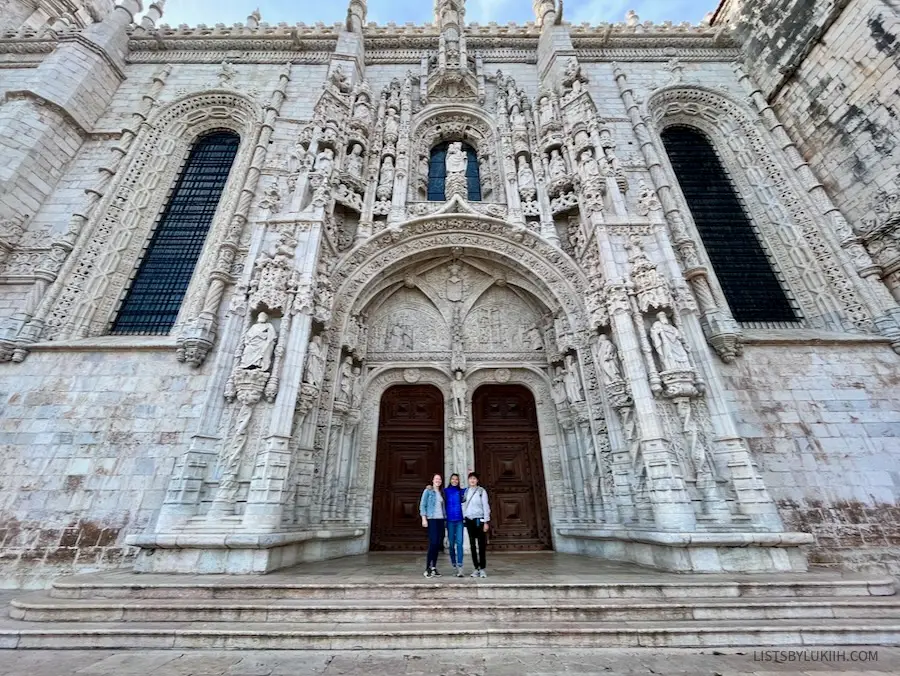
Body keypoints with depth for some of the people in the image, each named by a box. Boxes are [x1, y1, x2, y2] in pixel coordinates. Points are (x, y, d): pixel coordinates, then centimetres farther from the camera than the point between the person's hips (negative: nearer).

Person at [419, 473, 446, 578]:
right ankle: (427, 568, -2)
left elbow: (443, 507, 17)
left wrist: (445, 519, 9)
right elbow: (422, 505, -3)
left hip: (441, 519, 5)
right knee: (433, 543, -11)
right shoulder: (428, 491, 0)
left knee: (439, 544, 4)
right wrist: (424, 519, -11)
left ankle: (434, 567, 14)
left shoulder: (442, 493, 15)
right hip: (432, 519, -5)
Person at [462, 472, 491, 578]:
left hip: (479, 519, -3)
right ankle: (476, 568, 16)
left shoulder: (481, 491, -3)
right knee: (472, 545, 7)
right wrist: (463, 519, 5)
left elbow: (486, 506, -4)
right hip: (469, 520, 3)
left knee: (481, 545, -1)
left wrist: (486, 522, -8)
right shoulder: (465, 491, 7)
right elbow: (463, 506, 11)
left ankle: (483, 568, 8)